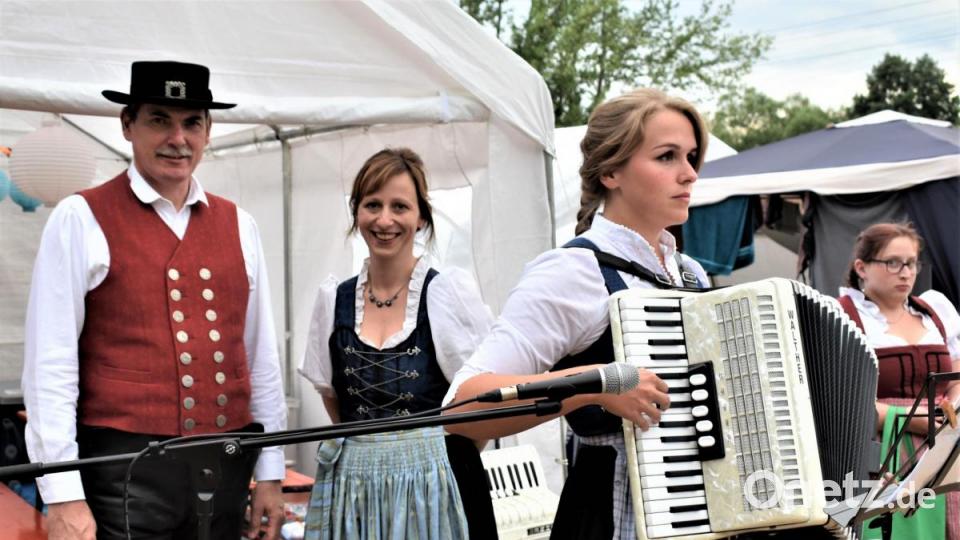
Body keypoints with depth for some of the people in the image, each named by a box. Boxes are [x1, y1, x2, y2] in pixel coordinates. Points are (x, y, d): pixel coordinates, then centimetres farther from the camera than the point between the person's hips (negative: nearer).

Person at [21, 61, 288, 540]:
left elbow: (261, 356, 13)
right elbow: (50, 364, -8)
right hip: (127, 472, -4)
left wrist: (270, 472, 10)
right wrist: (62, 497, -12)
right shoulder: (81, 219, -3)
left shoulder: (238, 225, 10)